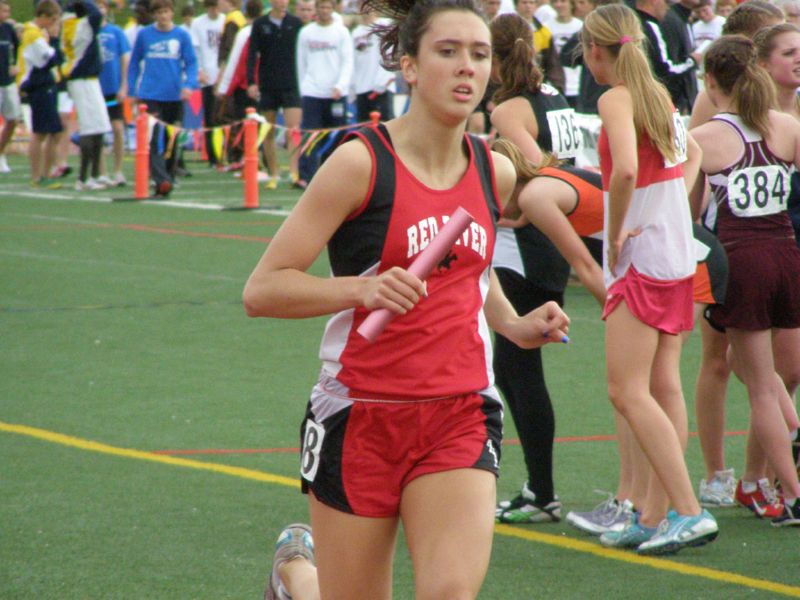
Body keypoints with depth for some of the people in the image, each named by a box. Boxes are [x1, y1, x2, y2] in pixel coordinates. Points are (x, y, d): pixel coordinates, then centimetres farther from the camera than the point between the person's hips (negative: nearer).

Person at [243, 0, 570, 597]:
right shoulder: (361, 162, -11)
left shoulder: (495, 172, 6)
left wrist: (516, 325, 11)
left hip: (461, 415, 3)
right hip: (359, 418, -3)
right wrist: (363, 289, -27)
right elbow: (261, 289, -14)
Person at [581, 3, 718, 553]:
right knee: (664, 387, 8)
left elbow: (626, 169, -29)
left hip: (642, 258, -9)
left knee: (627, 390, -9)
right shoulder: (658, 95, 12)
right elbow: (692, 155, 28)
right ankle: (656, 516, 10)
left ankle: (689, 511, -15)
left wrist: (615, 234, -17)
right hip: (678, 254, 9)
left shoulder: (616, 99, -13)